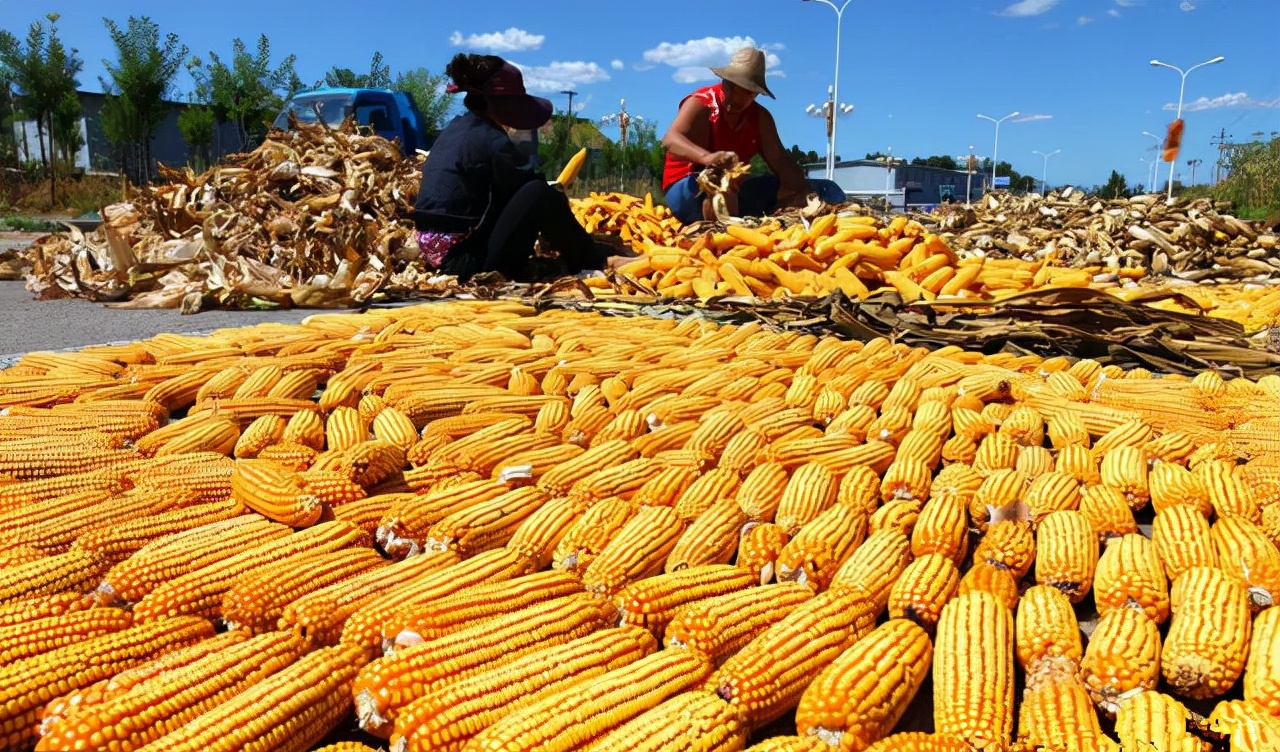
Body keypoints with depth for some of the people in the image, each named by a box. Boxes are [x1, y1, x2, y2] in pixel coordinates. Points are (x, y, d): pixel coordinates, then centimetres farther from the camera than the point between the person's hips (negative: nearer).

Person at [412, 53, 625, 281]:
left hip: (437, 254, 10)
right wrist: (557, 200, 13)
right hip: (466, 260, -10)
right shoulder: (491, 141, -15)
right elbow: (535, 188, -7)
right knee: (538, 194, -15)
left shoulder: (454, 129, 12)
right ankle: (589, 259, 5)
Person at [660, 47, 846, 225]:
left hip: (734, 192, 7)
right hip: (687, 191, -6)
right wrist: (707, 157, -50)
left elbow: (779, 161, 0)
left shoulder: (761, 117, 8)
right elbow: (670, 140, -28)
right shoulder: (701, 103, -11)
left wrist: (806, 194, -21)